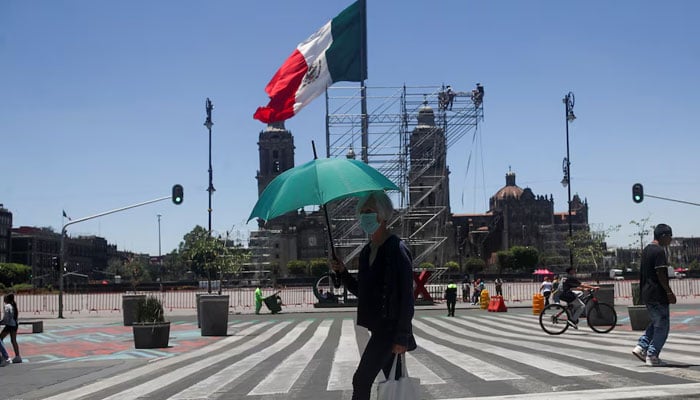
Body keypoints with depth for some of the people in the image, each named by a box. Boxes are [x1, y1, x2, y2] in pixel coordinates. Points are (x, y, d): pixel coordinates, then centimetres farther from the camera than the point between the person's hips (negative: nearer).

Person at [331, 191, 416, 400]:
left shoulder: (397, 249, -12)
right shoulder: (366, 252, 12)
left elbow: (407, 296, -15)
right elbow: (362, 291, 20)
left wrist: (402, 337, -19)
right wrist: (343, 272, 4)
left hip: (390, 326, -8)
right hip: (377, 327, 8)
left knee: (361, 379, -14)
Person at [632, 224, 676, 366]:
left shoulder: (646, 250, 14)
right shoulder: (659, 251, -15)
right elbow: (661, 274, -20)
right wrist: (669, 292, -15)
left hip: (646, 294, 9)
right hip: (658, 294, -9)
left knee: (656, 322, 20)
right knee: (662, 326, 0)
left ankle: (641, 347, 11)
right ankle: (652, 356, 0)